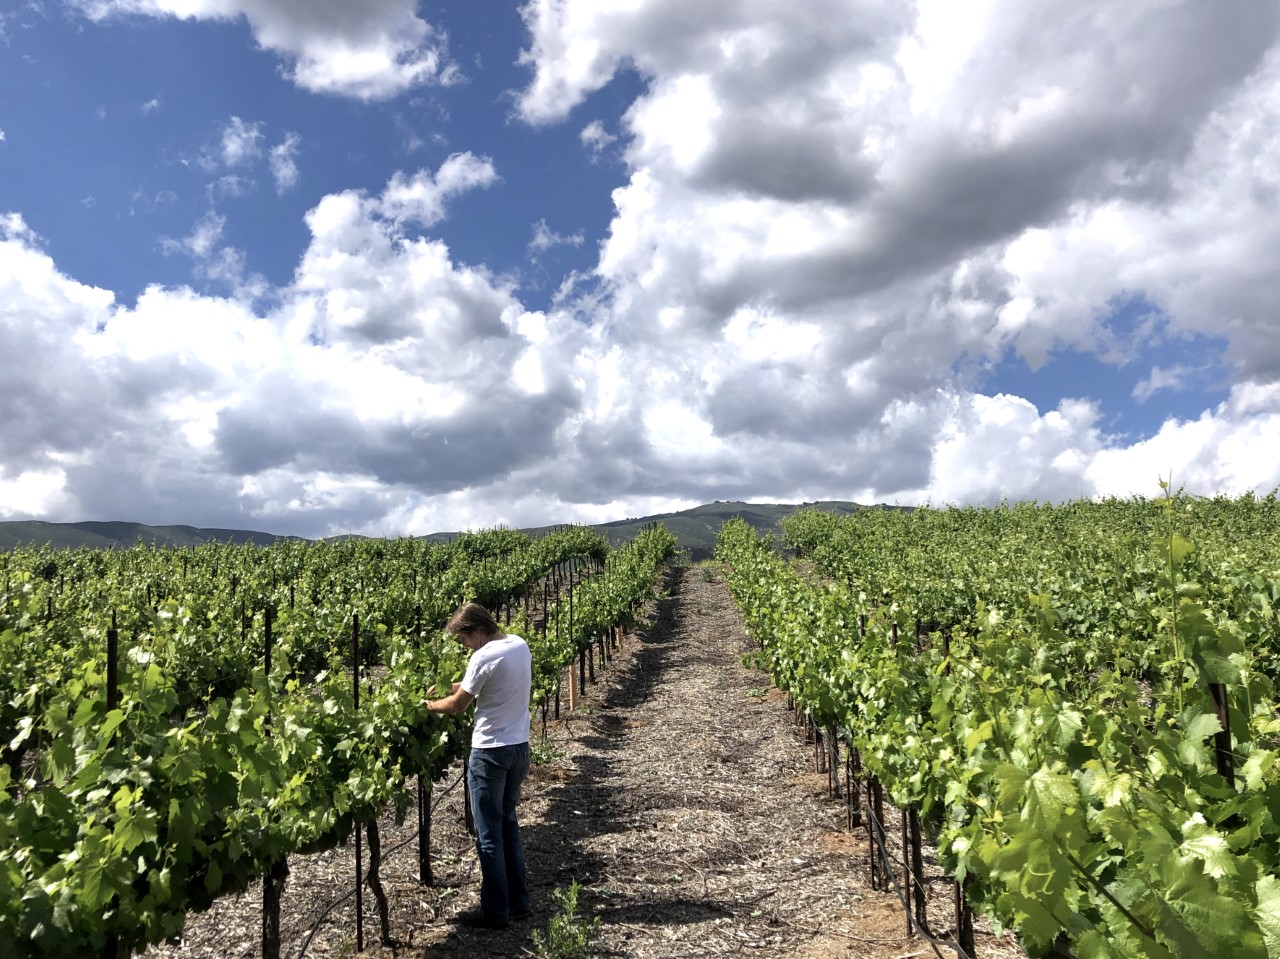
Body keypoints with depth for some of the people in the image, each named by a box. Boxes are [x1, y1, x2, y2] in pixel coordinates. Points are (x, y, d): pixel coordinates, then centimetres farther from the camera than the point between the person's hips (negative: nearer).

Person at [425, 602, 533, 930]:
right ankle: (518, 902, 25)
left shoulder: (484, 657, -20)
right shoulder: (520, 646, 3)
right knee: (508, 823, 19)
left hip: (490, 752, -8)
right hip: (520, 746, 8)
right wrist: (458, 686, 13)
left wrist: (430, 705, 8)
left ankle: (495, 912, 13)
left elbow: (459, 704, -10)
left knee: (489, 833, 4)